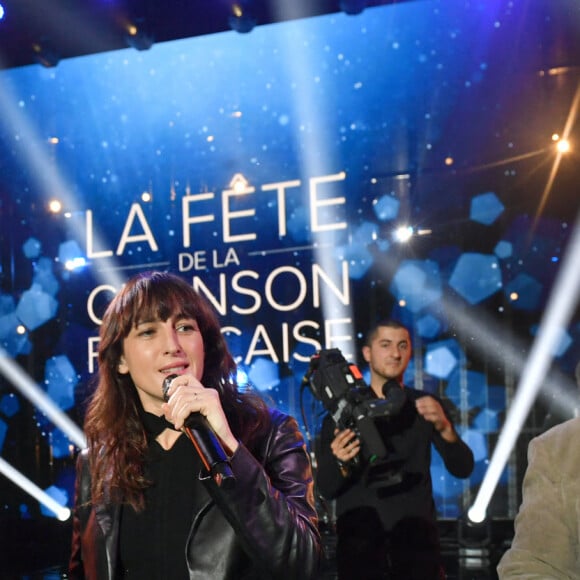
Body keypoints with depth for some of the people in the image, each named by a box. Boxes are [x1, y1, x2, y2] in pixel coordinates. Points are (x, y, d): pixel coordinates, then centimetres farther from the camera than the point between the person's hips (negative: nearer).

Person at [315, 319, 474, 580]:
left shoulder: (426, 406, 7)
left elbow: (463, 468, -2)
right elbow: (326, 489, -2)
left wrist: (444, 428, -20)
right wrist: (342, 464, -24)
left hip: (417, 540, 1)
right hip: (359, 543, -1)